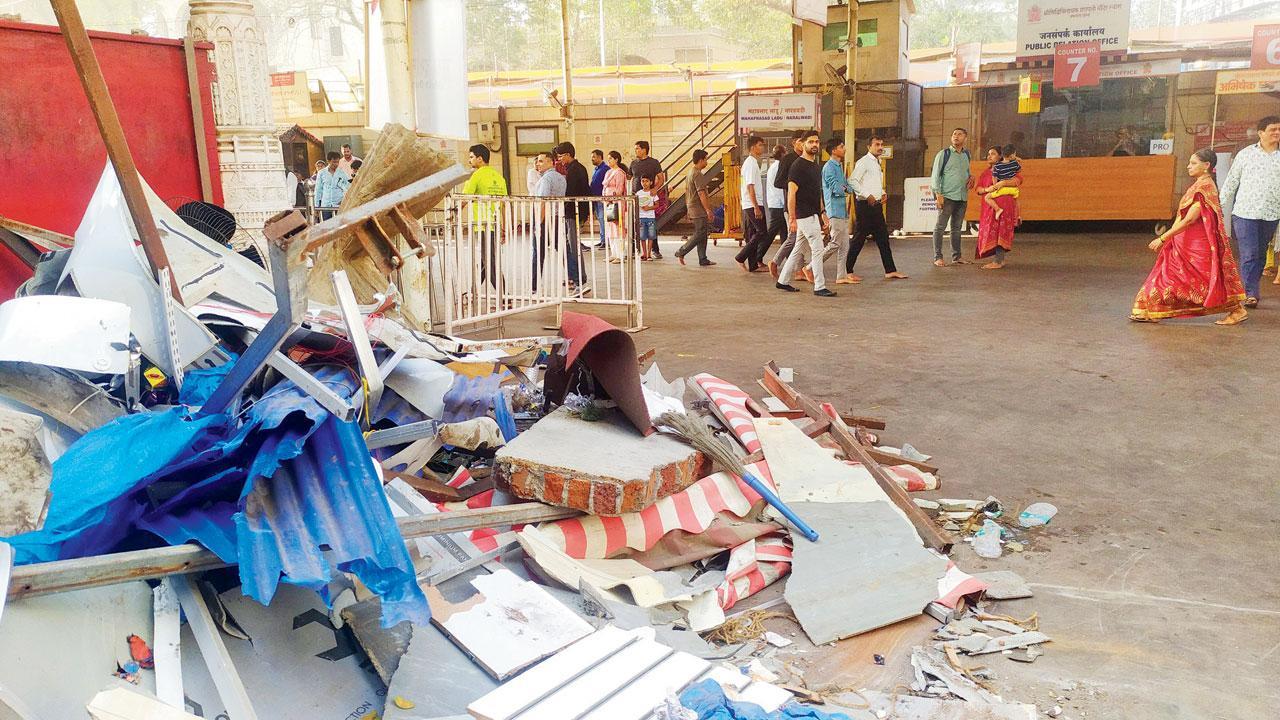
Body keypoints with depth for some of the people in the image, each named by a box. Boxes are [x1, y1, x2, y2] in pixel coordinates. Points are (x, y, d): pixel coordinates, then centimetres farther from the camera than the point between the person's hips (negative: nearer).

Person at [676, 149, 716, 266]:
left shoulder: (691, 172, 15)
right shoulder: (698, 174, -16)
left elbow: (686, 190, 22)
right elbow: (701, 193, -21)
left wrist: (688, 207, 26)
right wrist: (708, 209, -20)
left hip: (692, 207, 10)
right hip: (699, 209, -10)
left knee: (702, 234, 10)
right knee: (700, 234, -7)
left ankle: (703, 260, 11)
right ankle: (681, 252, -4)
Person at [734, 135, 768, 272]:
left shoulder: (748, 162, 17)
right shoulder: (752, 163, -13)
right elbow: (750, 187, -20)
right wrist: (756, 207, -21)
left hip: (748, 205, 10)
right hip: (753, 204, -10)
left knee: (752, 234, 9)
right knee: (761, 232, -8)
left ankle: (753, 265, 10)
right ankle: (740, 258, -7)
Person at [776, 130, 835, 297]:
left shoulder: (815, 165, 16)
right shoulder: (798, 165, -12)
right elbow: (791, 193, -16)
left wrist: (823, 213, 18)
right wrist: (792, 219, -20)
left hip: (813, 214, 9)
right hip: (805, 215, -9)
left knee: (799, 249, 13)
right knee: (817, 249, -8)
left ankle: (782, 281, 21)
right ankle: (819, 287, -3)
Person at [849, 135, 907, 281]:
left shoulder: (877, 163, 18)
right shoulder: (863, 162, -10)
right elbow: (852, 181, -20)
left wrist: (882, 193, 11)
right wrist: (867, 195, -22)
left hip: (876, 204, 9)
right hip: (864, 204, -9)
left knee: (883, 238, 8)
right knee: (859, 238, -4)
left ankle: (890, 270, 11)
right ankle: (848, 271, 4)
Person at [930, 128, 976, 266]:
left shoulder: (966, 154, 14)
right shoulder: (944, 154, -2)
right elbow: (935, 175, -5)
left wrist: (971, 176, 6)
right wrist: (938, 194, -13)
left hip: (962, 197, 6)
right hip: (947, 196, -6)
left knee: (957, 227, 11)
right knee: (940, 226, -6)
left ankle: (956, 256, 18)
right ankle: (937, 257, -4)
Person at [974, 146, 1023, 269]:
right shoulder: (985, 172, 20)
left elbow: (1019, 179, -11)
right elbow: (978, 189, 11)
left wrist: (1003, 182, -24)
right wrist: (987, 189, -11)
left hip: (1003, 205, -7)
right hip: (989, 207, 7)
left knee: (999, 231, -10)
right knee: (990, 232, 6)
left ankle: (998, 261, -10)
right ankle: (1000, 259, 15)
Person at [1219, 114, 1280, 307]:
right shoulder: (1245, 154, 3)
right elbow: (1230, 183, 8)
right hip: (1245, 212, -2)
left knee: (1260, 254, 11)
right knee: (1249, 255, -7)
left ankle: (1249, 289, 23)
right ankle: (1251, 294, -7)